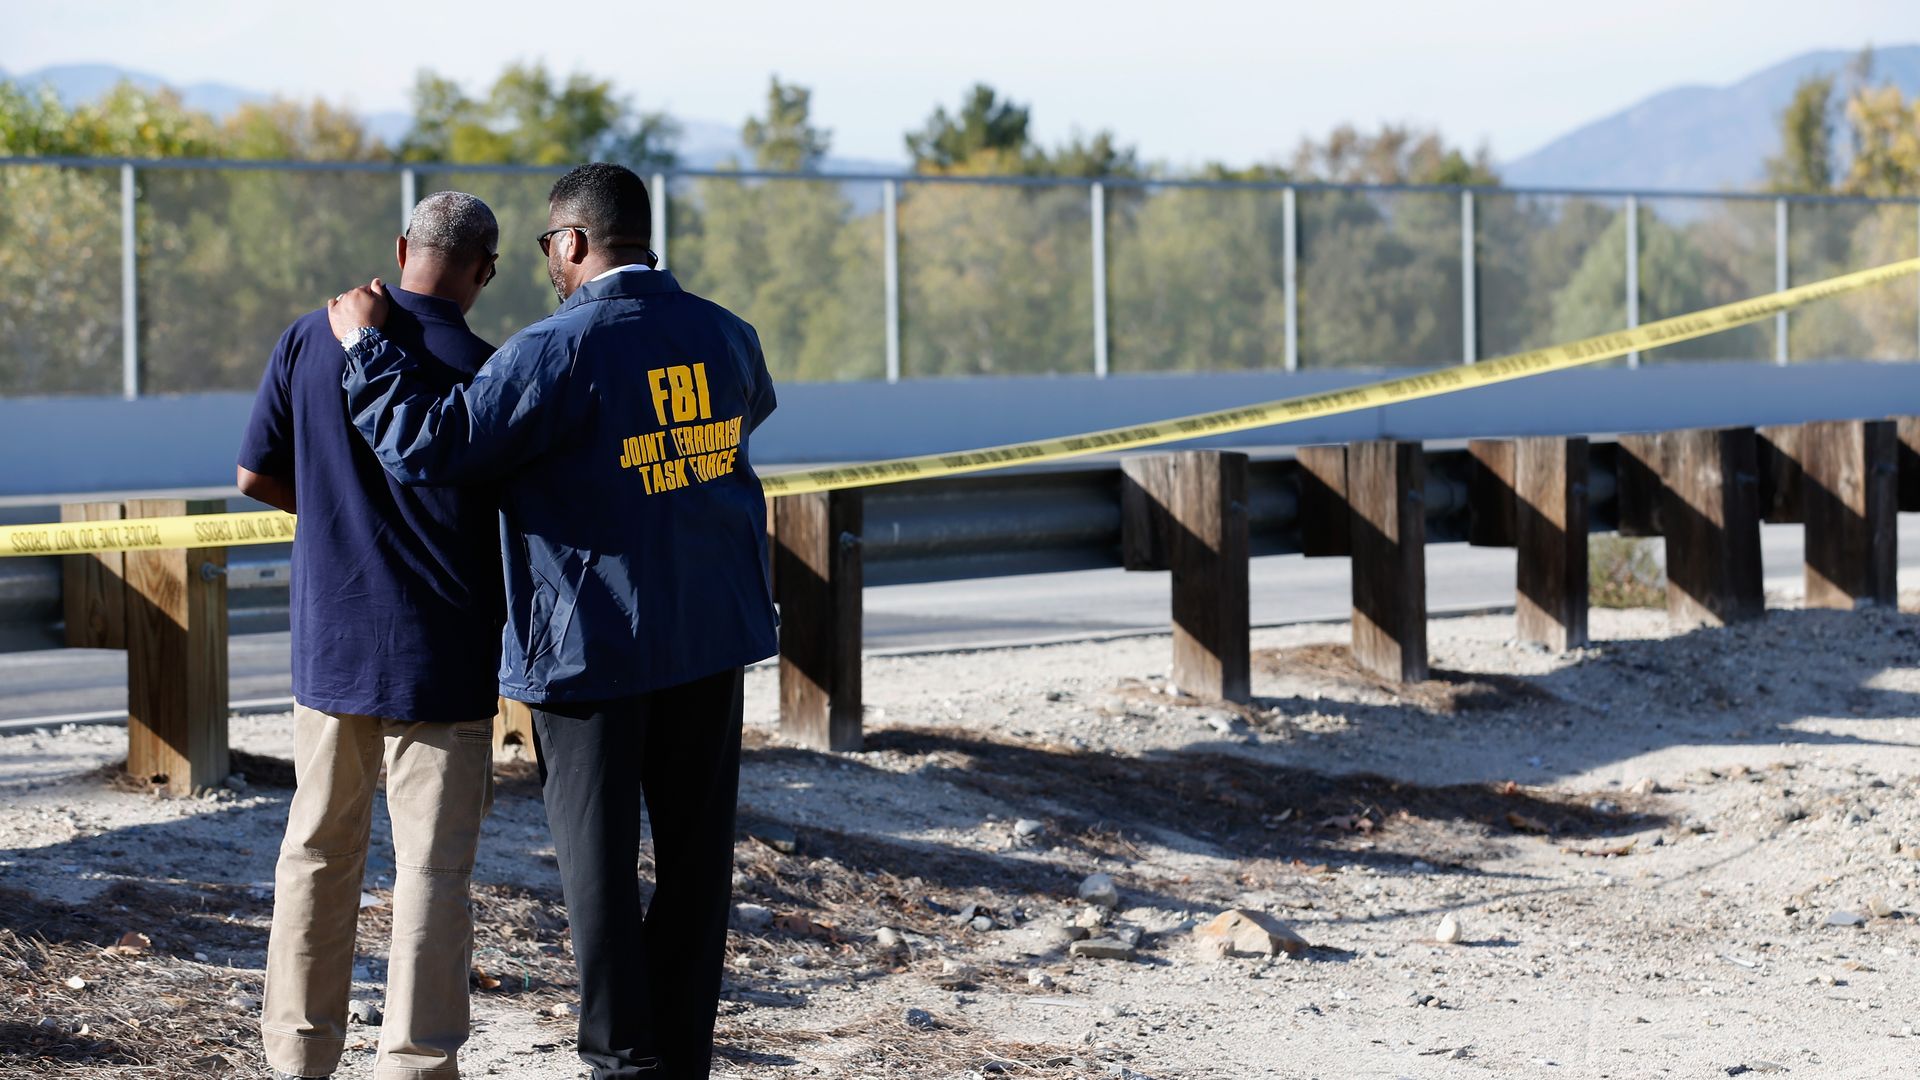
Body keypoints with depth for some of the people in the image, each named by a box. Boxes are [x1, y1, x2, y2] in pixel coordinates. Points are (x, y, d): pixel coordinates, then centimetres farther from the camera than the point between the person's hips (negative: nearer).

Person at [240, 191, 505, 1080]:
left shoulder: (310, 339, -1)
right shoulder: (482, 369, -13)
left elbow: (256, 476, 4)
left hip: (328, 642, 4)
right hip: (438, 655, -4)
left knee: (318, 850, 16)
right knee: (431, 869, 1)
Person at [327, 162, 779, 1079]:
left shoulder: (557, 353, -17)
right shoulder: (724, 336, 3)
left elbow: (425, 449, -18)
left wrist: (369, 344, -5)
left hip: (592, 643, -6)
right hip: (712, 632, 6)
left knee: (600, 861, 4)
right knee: (695, 850, 12)